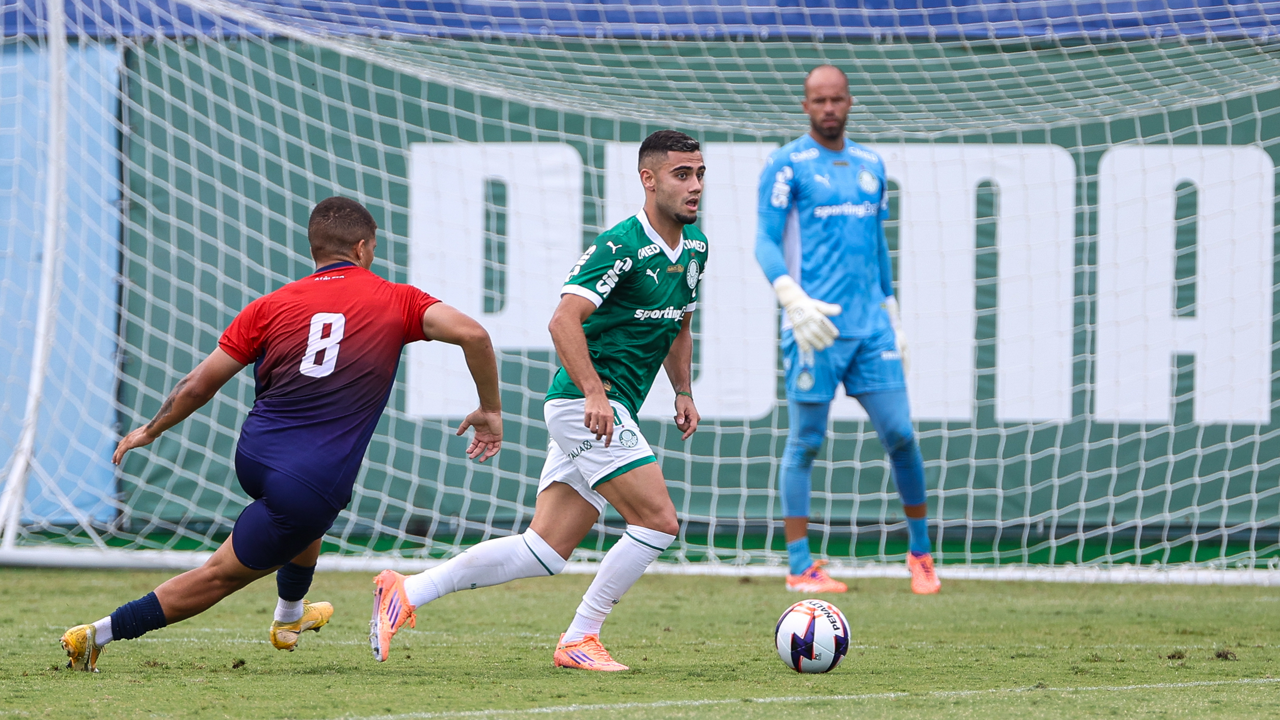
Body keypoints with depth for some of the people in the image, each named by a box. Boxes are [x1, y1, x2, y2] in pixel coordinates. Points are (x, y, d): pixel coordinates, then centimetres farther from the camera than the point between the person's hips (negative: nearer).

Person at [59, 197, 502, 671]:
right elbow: (472, 334, -12)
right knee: (221, 575, 4)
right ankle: (101, 633, -2)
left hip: (254, 457, 5)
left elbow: (200, 385, 6)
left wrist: (150, 431, 20)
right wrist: (490, 410, 0)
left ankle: (289, 615, 57)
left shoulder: (271, 307, 5)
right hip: (316, 483, -5)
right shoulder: (395, 301, 0)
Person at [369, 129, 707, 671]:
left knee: (544, 552, 3)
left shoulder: (695, 246, 13)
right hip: (583, 404, -9)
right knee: (658, 521, -15)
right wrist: (594, 391, -33)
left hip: (606, 413, 9)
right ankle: (580, 640, -3)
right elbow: (564, 319, -24)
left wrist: (683, 392, 17)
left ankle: (407, 592, 7)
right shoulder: (620, 246, -15)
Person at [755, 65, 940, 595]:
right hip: (815, 326, -5)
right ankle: (800, 567, 1)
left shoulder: (870, 165, 17)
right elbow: (766, 243, -9)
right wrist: (793, 300, -25)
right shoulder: (786, 166, -2)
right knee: (805, 441, -2)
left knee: (900, 434, 1)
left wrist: (892, 314, 22)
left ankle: (920, 552, 14)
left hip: (870, 326, 5)